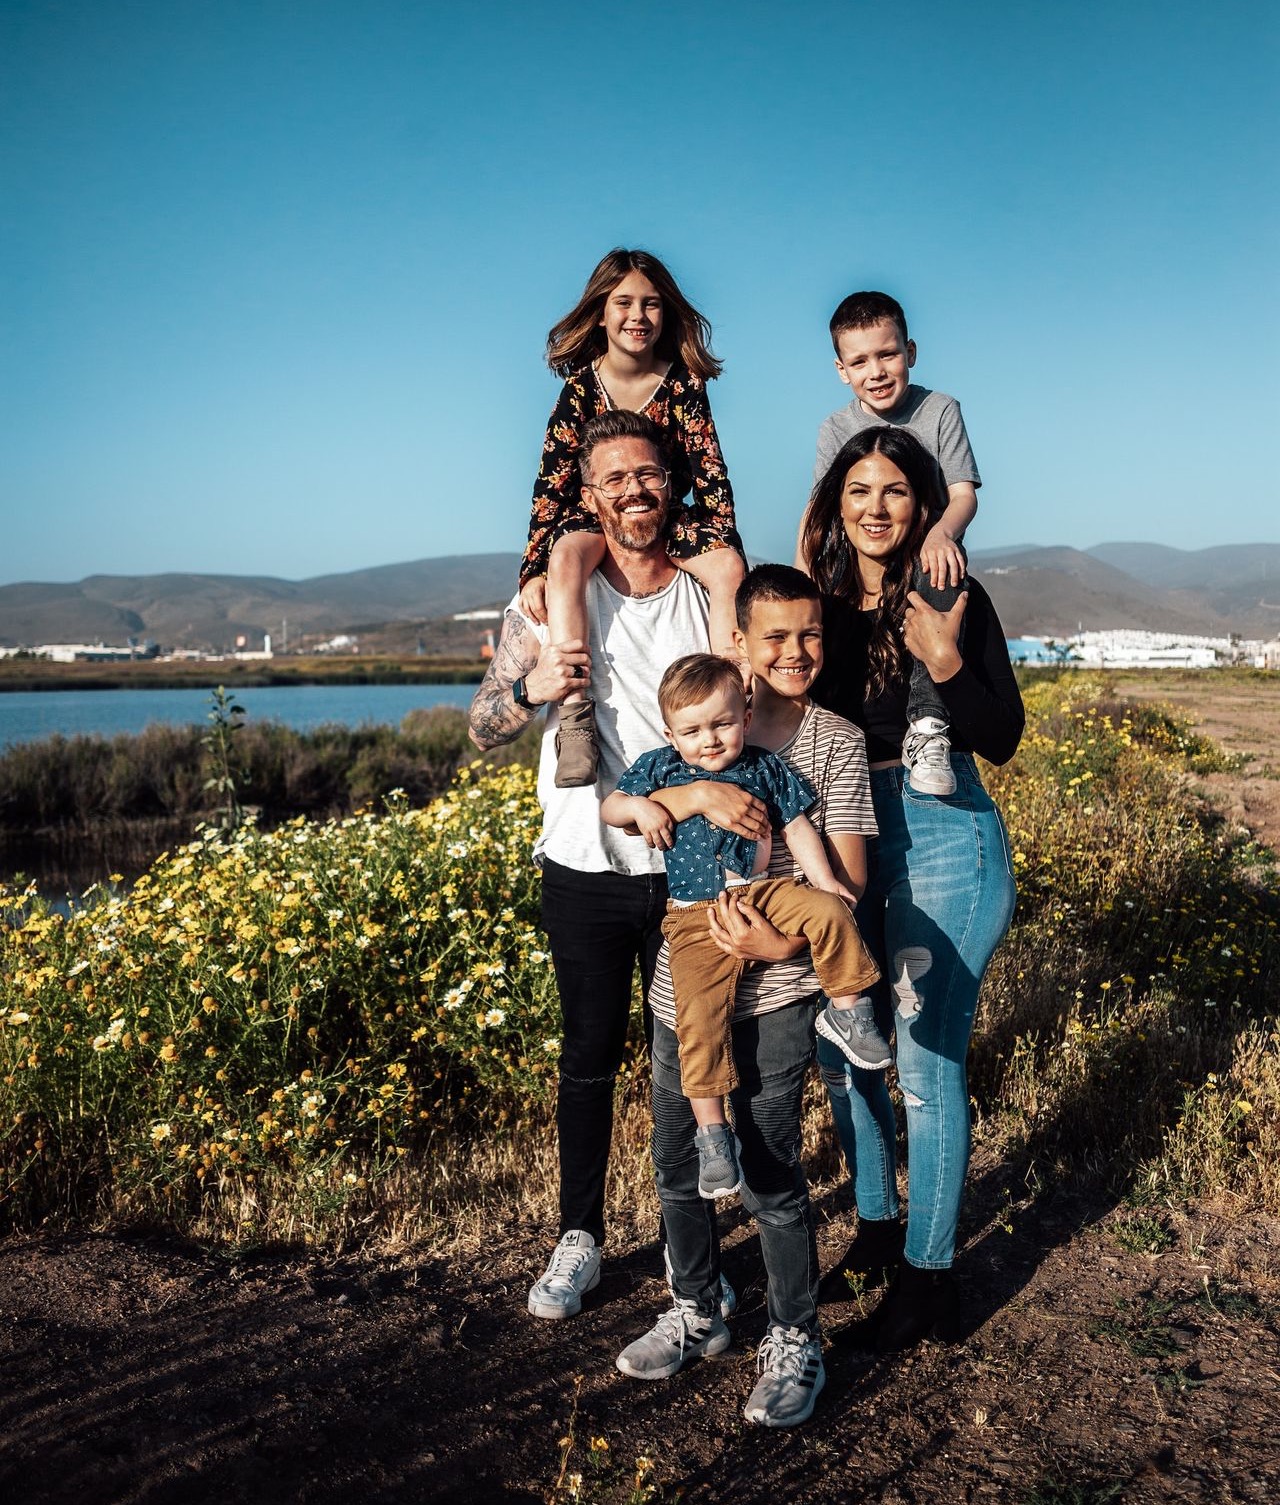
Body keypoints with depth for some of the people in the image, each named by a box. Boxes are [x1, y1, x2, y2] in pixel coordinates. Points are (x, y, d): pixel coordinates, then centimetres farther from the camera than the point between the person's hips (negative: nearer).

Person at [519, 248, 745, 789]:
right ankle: (576, 722, -45)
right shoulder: (580, 385, -9)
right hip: (593, 517, -1)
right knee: (566, 557, -36)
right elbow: (552, 480, -12)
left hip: (669, 518, 2)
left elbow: (711, 473, -8)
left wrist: (726, 550, -20)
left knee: (729, 567, -29)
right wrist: (534, 570, -22)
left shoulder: (684, 381, -7)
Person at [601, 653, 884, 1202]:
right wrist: (638, 807, -10)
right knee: (699, 1014, -16)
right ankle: (711, 1130, -7)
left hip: (762, 891, 2)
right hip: (696, 917, -1)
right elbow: (608, 807, 12)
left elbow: (798, 826, 11)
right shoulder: (658, 769, 7)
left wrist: (823, 880, -1)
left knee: (828, 911, -26)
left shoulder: (765, 767, 7)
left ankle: (850, 1008, -3)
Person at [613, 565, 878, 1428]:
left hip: (775, 993, -4)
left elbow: (848, 877, -6)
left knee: (769, 1174, 0)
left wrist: (785, 942, -22)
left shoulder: (836, 742, -3)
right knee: (678, 1164, 15)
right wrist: (698, 792, -21)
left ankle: (795, 1344, 22)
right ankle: (696, 1315, 37)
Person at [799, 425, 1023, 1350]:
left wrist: (946, 662, -24)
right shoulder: (823, 603, 5)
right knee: (841, 1047, 13)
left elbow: (1002, 740, -11)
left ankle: (930, 1268, 18)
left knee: (928, 1063, 0)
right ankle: (876, 1223, 35)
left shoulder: (954, 602, -7)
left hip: (943, 844, -5)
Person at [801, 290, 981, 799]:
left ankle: (926, 724, -40)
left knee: (941, 573, -37)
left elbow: (964, 494, -6)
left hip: (928, 558, -2)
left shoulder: (940, 410, 3)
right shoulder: (837, 429, 8)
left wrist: (941, 533, -31)